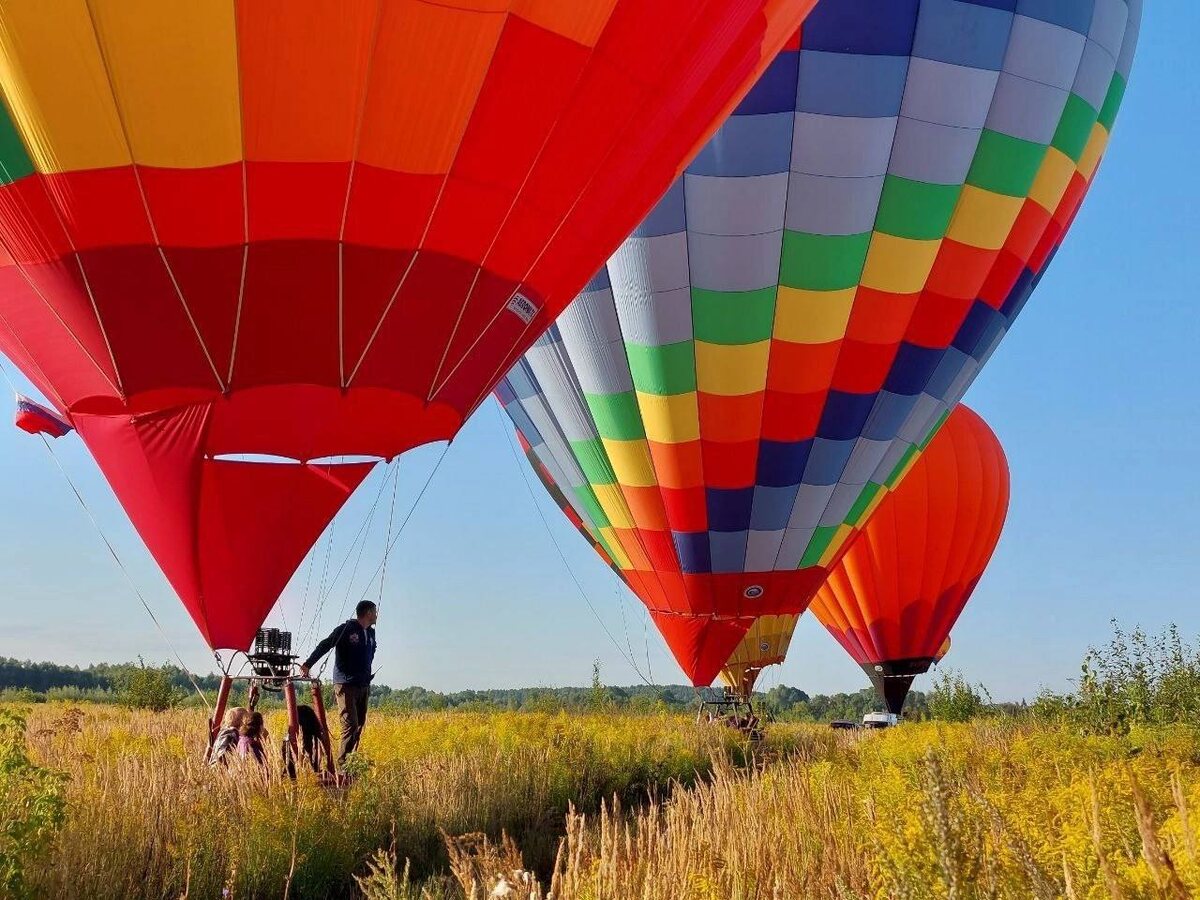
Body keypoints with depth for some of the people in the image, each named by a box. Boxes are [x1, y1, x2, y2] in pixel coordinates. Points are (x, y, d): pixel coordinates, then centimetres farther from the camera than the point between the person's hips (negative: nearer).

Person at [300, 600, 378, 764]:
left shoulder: (371, 633, 15)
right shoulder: (346, 629, -8)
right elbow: (324, 646, -14)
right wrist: (307, 664, -23)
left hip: (364, 687, 7)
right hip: (346, 685, -7)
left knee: (360, 725, 6)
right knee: (351, 724, -15)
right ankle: (342, 763, -14)